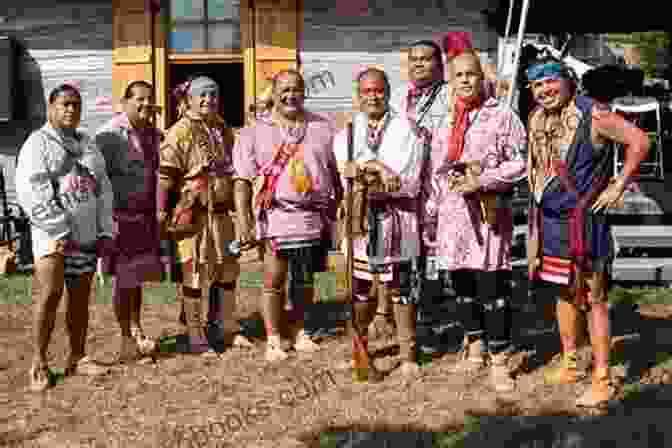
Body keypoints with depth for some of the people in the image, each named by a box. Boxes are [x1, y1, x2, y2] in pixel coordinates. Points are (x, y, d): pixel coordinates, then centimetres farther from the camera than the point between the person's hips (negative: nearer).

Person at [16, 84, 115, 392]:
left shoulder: (87, 144, 18)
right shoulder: (38, 143, -1)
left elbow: (103, 189, 18)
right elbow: (31, 192, -12)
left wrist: (105, 231, 8)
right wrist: (60, 231, -17)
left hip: (87, 235, 6)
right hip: (53, 235, -6)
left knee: (80, 299, 9)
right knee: (49, 296, -12)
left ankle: (77, 358, 18)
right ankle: (39, 364, -4)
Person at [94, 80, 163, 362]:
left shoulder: (154, 135, 11)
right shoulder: (110, 134, -10)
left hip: (147, 215, 6)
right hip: (121, 215, -6)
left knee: (138, 276, 16)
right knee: (124, 278, 2)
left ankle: (136, 329, 30)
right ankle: (127, 338, 13)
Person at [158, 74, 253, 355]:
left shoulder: (223, 131, 14)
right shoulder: (179, 132, -8)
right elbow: (165, 175, -12)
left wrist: (237, 206, 23)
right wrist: (162, 214, -17)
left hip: (221, 212, 7)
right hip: (192, 213, -7)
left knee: (227, 269, 13)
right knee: (193, 271, -1)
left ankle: (227, 329, 27)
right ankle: (196, 337, 9)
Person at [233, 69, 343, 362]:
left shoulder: (322, 128, 11)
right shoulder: (256, 133, 2)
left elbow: (336, 173, 15)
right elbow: (242, 181, -3)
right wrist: (244, 222, -11)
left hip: (316, 218, 3)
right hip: (276, 217, -3)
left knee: (305, 279, 13)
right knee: (274, 280, 1)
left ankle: (298, 331, 30)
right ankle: (273, 339, 14)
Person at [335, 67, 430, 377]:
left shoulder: (407, 129, 4)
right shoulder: (347, 130, 15)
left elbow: (408, 181, -8)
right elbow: (342, 168, -2)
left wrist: (364, 176, -9)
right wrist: (377, 167, -16)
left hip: (397, 220, -2)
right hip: (358, 219, 3)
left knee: (402, 288, 1)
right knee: (360, 288, 7)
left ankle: (408, 353, 12)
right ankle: (357, 347, 25)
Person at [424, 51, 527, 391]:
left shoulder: (502, 116, 0)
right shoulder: (443, 120, 14)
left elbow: (519, 162, -5)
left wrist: (481, 182, -15)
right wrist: (431, 217, 14)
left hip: (489, 213, -5)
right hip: (452, 215, 5)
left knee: (493, 286, -6)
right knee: (462, 284, 12)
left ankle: (499, 359, 4)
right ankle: (475, 345, 30)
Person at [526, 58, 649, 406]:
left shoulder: (592, 115, -14)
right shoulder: (536, 119, 7)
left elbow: (639, 141, -15)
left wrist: (618, 186, -13)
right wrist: (536, 200, 11)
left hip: (584, 219, -7)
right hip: (548, 218, 7)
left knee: (593, 298, -2)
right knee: (565, 293, 17)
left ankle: (601, 381, 6)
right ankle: (569, 364, 32)